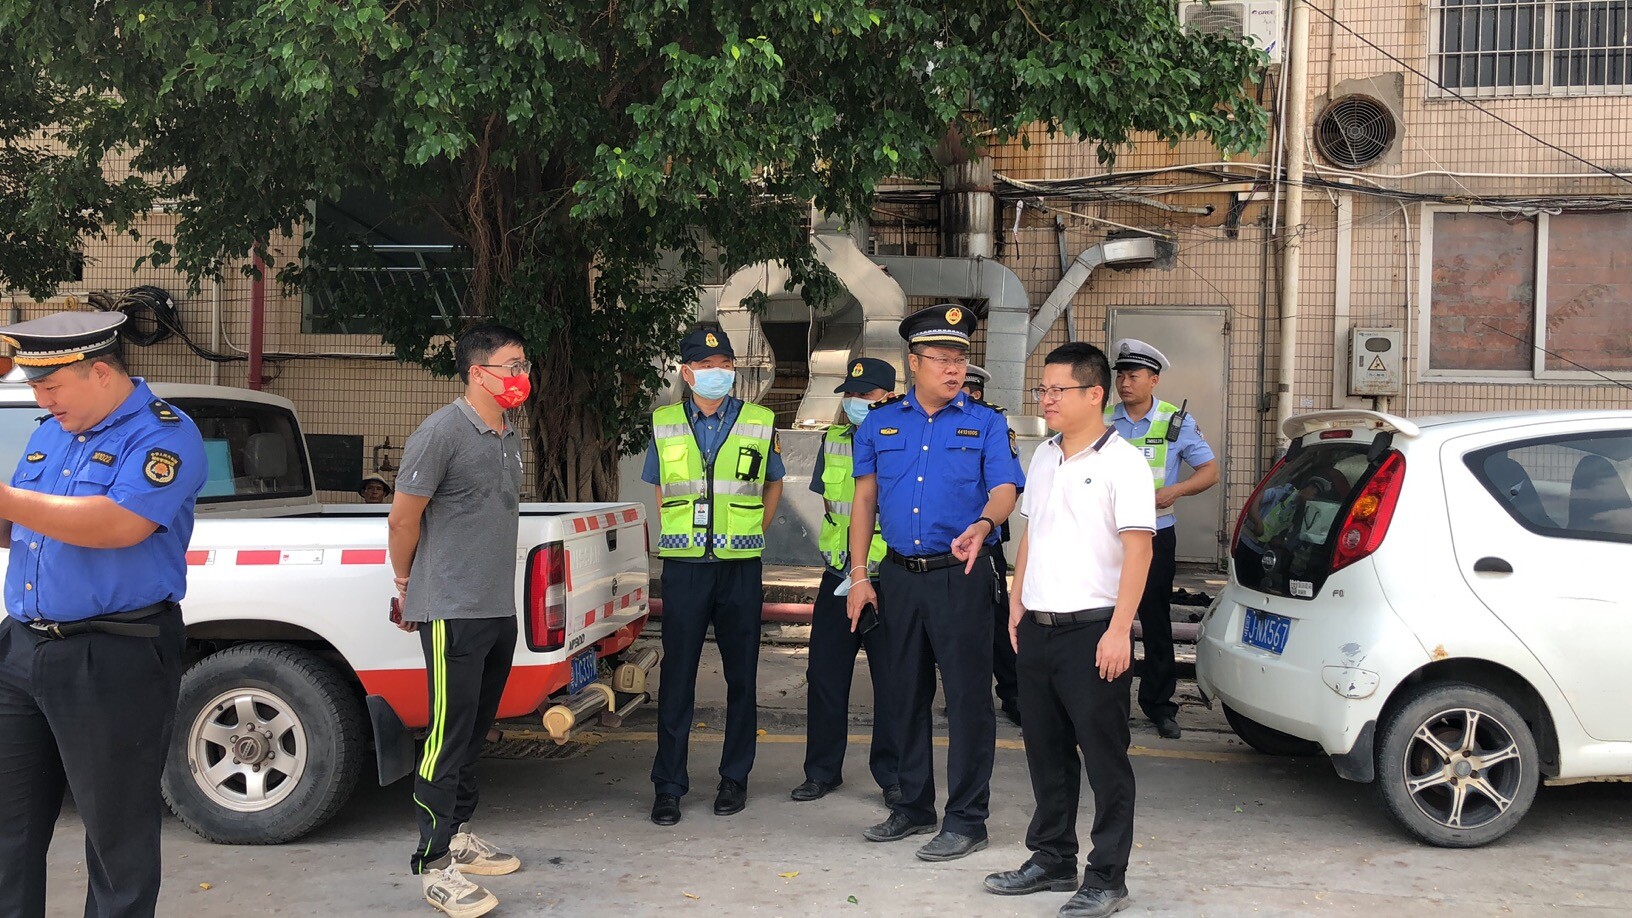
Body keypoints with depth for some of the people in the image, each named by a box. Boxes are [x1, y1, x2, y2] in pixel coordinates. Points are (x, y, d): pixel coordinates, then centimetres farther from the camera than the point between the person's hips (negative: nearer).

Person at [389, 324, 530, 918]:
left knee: (475, 732, 16)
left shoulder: (509, 438, 13)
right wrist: (407, 588, 4)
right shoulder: (442, 433, -13)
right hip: (453, 612, -8)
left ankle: (459, 836, 28)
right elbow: (403, 519, -9)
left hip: (499, 609, 8)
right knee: (450, 736, -5)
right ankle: (435, 867, 2)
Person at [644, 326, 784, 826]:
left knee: (741, 675, 7)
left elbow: (773, 485, 17)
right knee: (676, 675, 0)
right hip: (683, 565, 0)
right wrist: (680, 536, 8)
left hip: (740, 566, 0)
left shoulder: (760, 423, 4)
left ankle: (735, 778, 19)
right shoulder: (664, 424, 7)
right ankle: (668, 785, 7)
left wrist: (749, 534, 8)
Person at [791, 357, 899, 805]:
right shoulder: (833, 440, 10)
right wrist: (840, 549, 7)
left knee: (890, 680, 2)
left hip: (888, 579, -5)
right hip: (838, 577, 5)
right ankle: (822, 771, 21)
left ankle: (891, 774, 16)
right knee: (824, 674, 8)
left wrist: (873, 566, -12)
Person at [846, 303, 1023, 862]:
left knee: (968, 696, -3)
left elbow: (1004, 489, -9)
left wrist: (982, 526, -32)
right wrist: (859, 575, 6)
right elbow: (864, 501, 12)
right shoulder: (881, 424, 10)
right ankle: (914, 806, 27)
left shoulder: (985, 424, 1)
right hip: (900, 576, 4)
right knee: (905, 694, 13)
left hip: (962, 578, -4)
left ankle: (966, 820, 6)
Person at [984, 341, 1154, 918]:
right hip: (1037, 628, 7)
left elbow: (1138, 548, -14)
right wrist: (1017, 605, 16)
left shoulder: (1121, 462, -9)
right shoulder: (1043, 458, 14)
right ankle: (1052, 860, 28)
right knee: (1046, 753, 15)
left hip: (1093, 631, -7)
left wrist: (1119, 631, -19)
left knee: (1104, 758, 0)